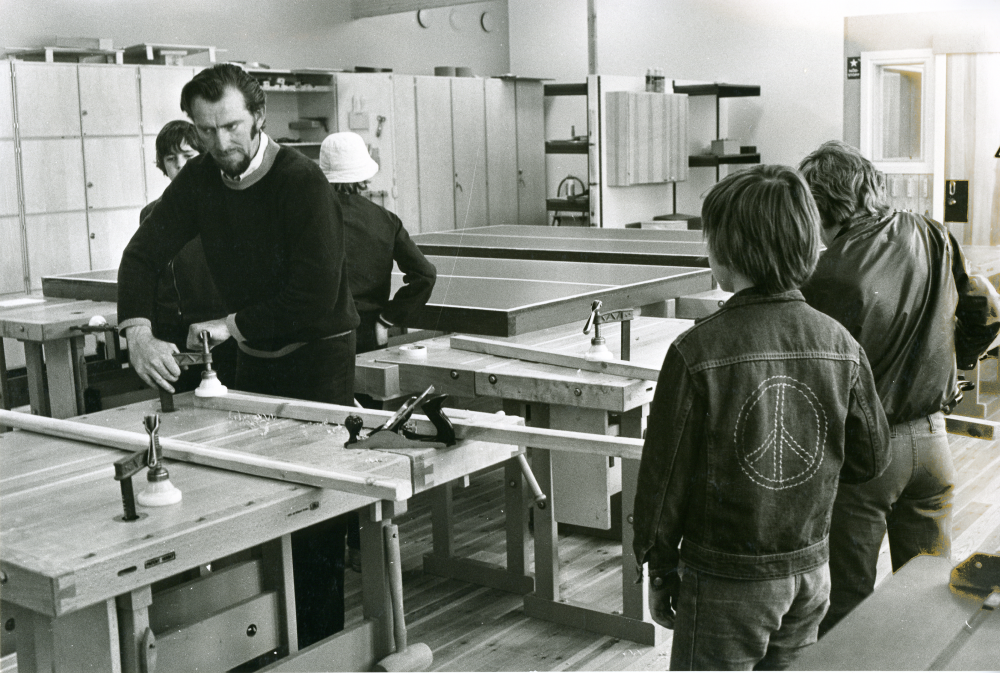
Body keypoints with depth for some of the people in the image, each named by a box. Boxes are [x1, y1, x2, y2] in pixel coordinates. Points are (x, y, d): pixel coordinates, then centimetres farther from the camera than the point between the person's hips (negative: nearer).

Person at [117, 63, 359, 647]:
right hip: (254, 356, 7)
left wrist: (233, 325, -22)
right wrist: (139, 333, -22)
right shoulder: (200, 180, -1)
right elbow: (145, 253, -5)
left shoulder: (301, 181, -21)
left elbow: (316, 293, -27)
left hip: (317, 355, -6)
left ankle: (322, 641, 11)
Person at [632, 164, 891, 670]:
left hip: (725, 578, -5)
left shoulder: (697, 352, -19)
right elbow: (870, 459, 4)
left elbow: (664, 473, -12)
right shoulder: (839, 344, -6)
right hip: (810, 570, 5)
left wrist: (659, 569, 1)